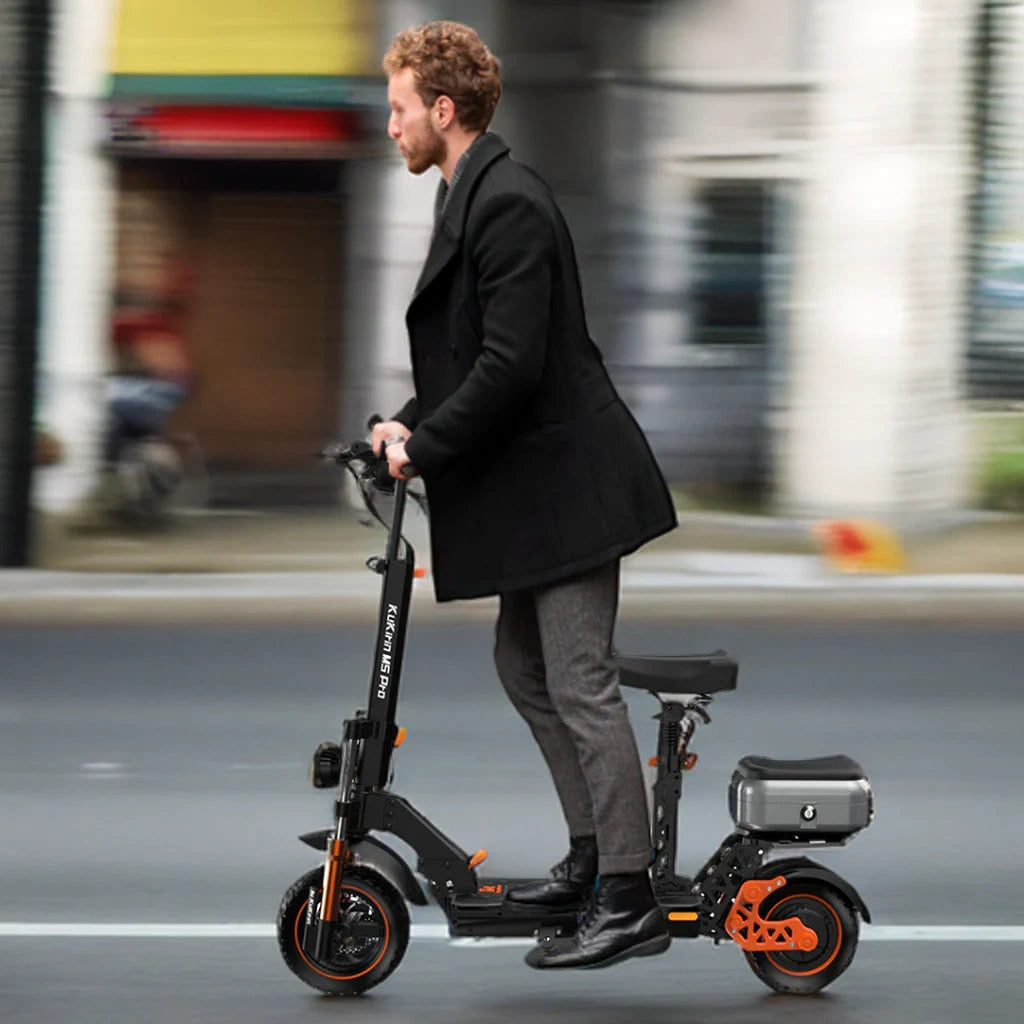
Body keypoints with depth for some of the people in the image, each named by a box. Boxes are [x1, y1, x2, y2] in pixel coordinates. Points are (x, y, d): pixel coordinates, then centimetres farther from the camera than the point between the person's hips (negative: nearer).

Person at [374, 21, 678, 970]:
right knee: (523, 666, 17)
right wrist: (408, 422, 8)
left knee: (580, 683, -9)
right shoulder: (472, 198, 13)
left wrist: (424, 446, -17)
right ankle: (592, 854, 23)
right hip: (532, 483, 11)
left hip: (563, 483, -11)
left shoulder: (508, 206, -19)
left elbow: (511, 366, -24)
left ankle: (628, 903, -7)